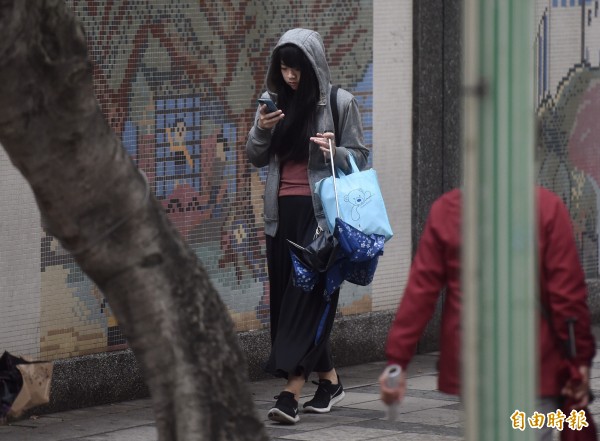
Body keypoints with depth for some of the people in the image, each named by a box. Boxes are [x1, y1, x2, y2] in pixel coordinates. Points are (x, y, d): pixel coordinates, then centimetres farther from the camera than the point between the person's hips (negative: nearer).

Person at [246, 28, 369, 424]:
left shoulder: (340, 103, -3)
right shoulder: (274, 101, 10)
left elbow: (360, 157, 1)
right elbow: (257, 158, 13)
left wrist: (334, 152, -19)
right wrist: (261, 131, -7)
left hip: (320, 212, -6)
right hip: (282, 213, 6)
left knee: (308, 293, -11)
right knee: (286, 297, 6)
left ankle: (292, 390, -16)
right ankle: (329, 379, 19)